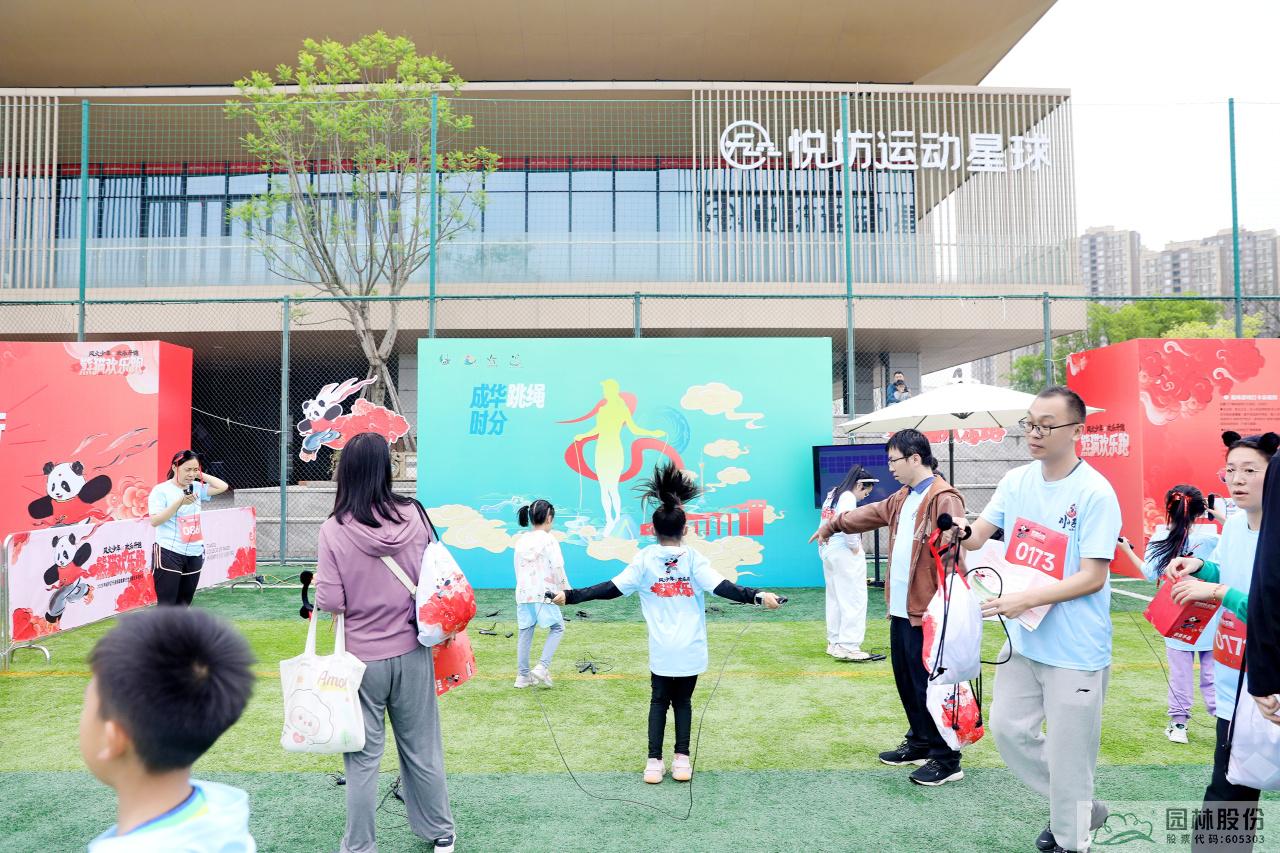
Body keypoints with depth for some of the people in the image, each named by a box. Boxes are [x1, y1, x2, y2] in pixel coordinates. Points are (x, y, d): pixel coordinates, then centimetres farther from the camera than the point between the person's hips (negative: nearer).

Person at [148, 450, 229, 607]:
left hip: (194, 555, 6)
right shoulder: (161, 490, -6)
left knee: (183, 605, 12)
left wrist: (200, 475, 3)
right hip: (169, 554, -6)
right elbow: (154, 521, -13)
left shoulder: (196, 488, 9)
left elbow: (222, 486, 8)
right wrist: (180, 502, -21)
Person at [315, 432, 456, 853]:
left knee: (363, 758, 13)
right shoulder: (414, 516, -10)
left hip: (363, 658, -2)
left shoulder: (334, 530, -15)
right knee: (422, 750, 18)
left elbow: (330, 602, -13)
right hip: (412, 652, 2)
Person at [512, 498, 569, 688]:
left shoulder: (521, 540, 10)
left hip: (523, 593, 6)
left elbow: (518, 569, 14)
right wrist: (567, 591, -1)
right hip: (544, 593, -6)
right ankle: (542, 667, -4)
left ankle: (523, 675, 17)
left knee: (525, 633, 12)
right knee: (557, 628, 9)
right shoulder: (549, 539, -8)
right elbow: (558, 569, -11)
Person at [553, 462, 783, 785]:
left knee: (659, 701, 14)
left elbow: (612, 589, -9)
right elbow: (722, 587, -18)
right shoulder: (693, 558, -7)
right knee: (683, 701, 15)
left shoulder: (645, 559, -5)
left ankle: (654, 762, 11)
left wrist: (570, 596, -7)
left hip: (661, 650, 0)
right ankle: (682, 760, 15)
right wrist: (757, 595, -22)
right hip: (691, 649, 0)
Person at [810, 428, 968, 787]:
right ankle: (920, 743, 33)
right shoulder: (902, 499, 14)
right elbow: (869, 513, 31)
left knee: (929, 685, 0)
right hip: (901, 611, 9)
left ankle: (946, 760, 14)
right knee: (906, 681, 17)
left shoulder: (944, 499, -17)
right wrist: (832, 525, 43)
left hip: (926, 613, -9)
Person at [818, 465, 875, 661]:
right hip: (844, 552, -9)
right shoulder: (848, 497, -11)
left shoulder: (832, 495, 16)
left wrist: (824, 546, 8)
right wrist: (855, 547, -13)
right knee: (853, 599, -5)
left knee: (834, 598, 15)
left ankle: (834, 642, 21)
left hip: (828, 550, 9)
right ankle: (848, 646, -7)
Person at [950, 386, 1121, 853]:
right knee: (1008, 729, 16)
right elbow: (978, 535, 3)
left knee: (1068, 754, 7)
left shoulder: (1096, 493, -17)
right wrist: (963, 533, -20)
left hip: (1075, 649, -6)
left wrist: (1026, 600, -26)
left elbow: (1092, 578, -18)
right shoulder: (1016, 481, 1)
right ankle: (1079, 807, 38)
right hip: (1022, 639, 6)